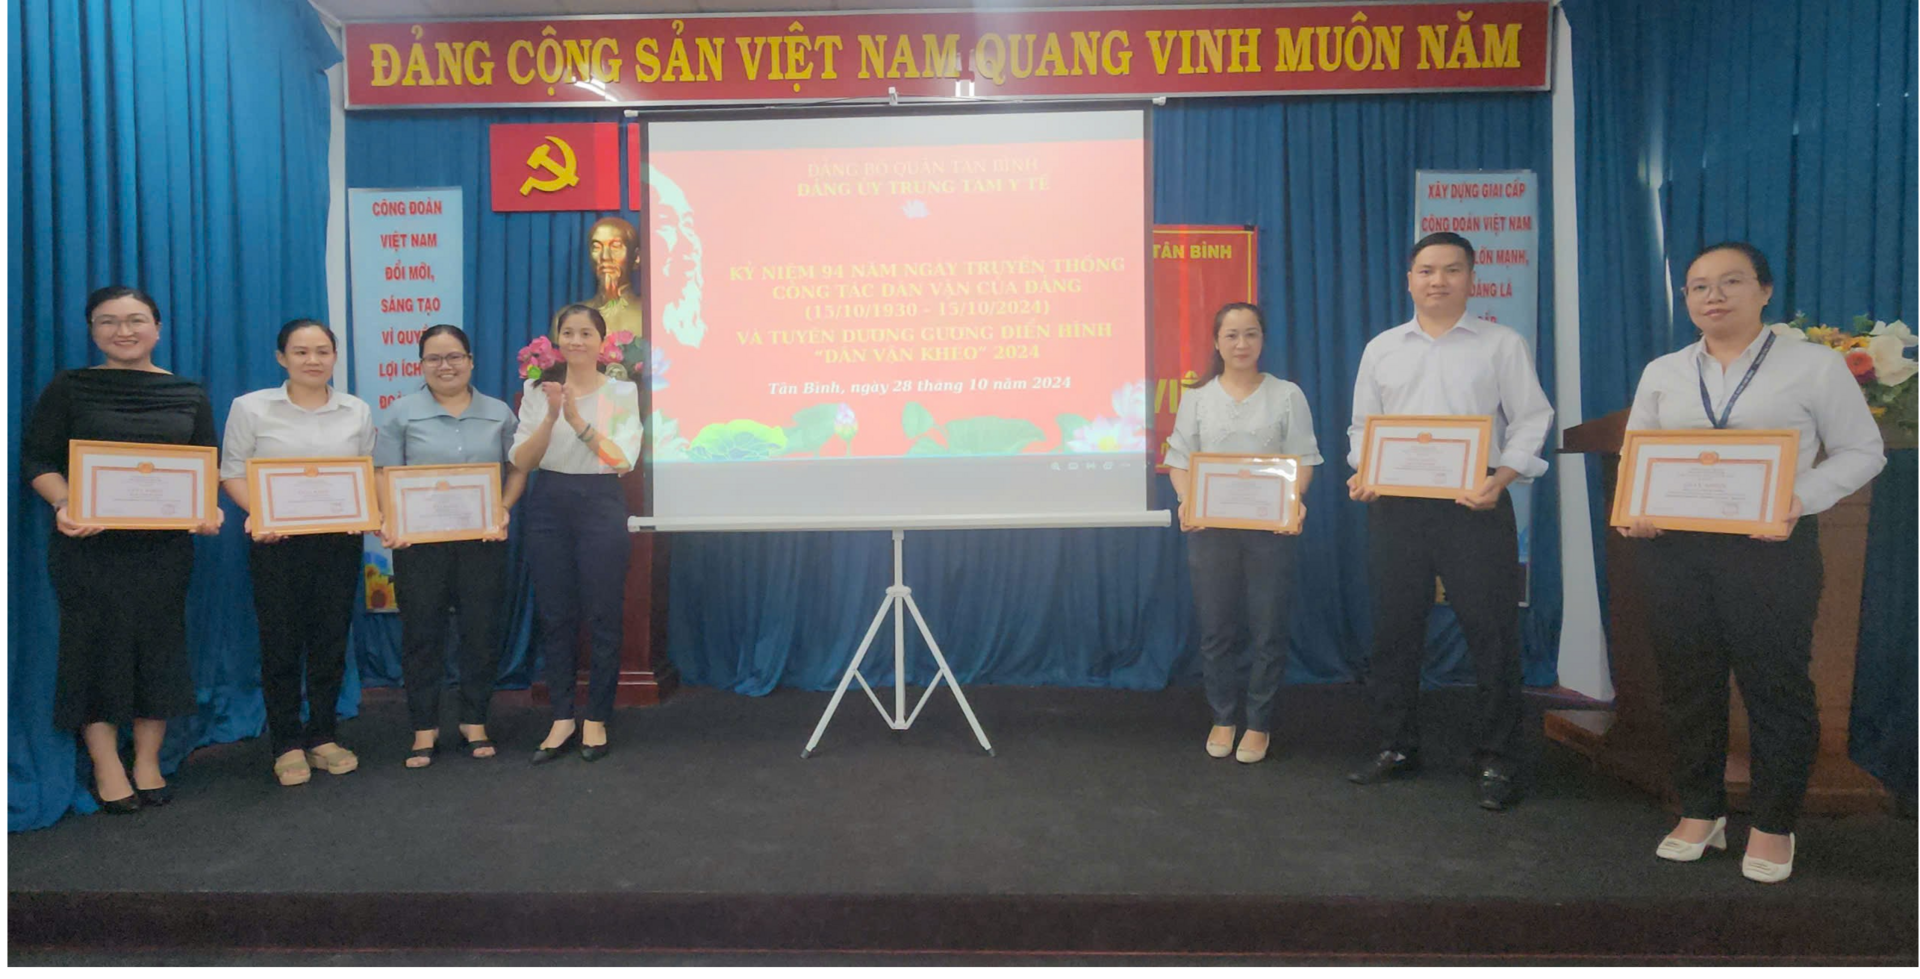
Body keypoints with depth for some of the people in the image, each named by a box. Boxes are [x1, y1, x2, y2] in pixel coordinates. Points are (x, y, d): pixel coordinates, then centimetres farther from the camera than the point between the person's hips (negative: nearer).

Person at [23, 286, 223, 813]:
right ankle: (107, 767, 15)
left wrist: (208, 509, -11)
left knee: (160, 645, 6)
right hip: (89, 542, -2)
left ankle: (148, 763, 19)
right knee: (96, 646, 2)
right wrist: (64, 506, -19)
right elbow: (37, 458, -2)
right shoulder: (69, 387, 2)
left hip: (165, 544, 2)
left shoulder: (188, 394, 8)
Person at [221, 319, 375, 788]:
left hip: (339, 540, 2)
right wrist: (257, 512, -17)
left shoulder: (357, 411, 9)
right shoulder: (251, 407, 3)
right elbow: (232, 471, 0)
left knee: (331, 638, 7)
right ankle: (287, 745, 15)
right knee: (281, 641, 3)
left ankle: (322, 736, 20)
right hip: (276, 540, -2)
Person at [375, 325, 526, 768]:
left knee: (481, 631, 6)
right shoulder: (402, 414, 4)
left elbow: (517, 468, 9)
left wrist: (504, 508, -8)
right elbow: (386, 476, 0)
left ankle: (474, 722, 20)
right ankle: (425, 728, 17)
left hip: (483, 541, 1)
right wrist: (391, 521, -16)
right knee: (422, 633, 5)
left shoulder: (499, 413, 8)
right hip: (420, 542, -1)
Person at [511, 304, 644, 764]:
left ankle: (596, 720, 15)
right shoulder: (539, 390, 5)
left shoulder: (622, 392, -1)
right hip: (549, 506, 3)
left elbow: (622, 459, -12)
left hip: (600, 505, -2)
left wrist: (578, 420, -23)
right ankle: (561, 719, 19)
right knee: (554, 617, 7)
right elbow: (521, 461, -3)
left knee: (602, 618, 2)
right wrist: (550, 418, -18)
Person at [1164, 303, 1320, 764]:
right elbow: (1180, 460, 5)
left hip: (1271, 525, -1)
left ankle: (1259, 722, 18)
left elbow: (1303, 460, 1)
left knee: (1267, 629, 3)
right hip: (1210, 525, 1)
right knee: (1216, 629, 7)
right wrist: (1187, 503, -13)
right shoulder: (1198, 398, 8)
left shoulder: (1287, 395, 5)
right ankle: (1223, 718, 22)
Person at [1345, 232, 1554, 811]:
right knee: (1394, 631, 9)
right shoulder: (1381, 349, 14)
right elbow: (1363, 426, 15)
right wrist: (1362, 472, -3)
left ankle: (1497, 760, 12)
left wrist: (1501, 477, -15)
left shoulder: (1502, 345, 5)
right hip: (1395, 507, 3)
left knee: (1491, 634, -1)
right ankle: (1396, 748, 22)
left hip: (1474, 507, -3)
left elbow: (1530, 421, 1)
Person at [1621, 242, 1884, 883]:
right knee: (1687, 684, 8)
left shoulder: (1815, 365, 3)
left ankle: (1773, 826, 19)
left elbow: (1861, 452, 2)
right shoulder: (1662, 373, 12)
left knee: (1775, 686, 3)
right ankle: (1700, 813, 23)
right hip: (1675, 546, 3)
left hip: (1772, 546, -3)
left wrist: (1802, 497, -15)